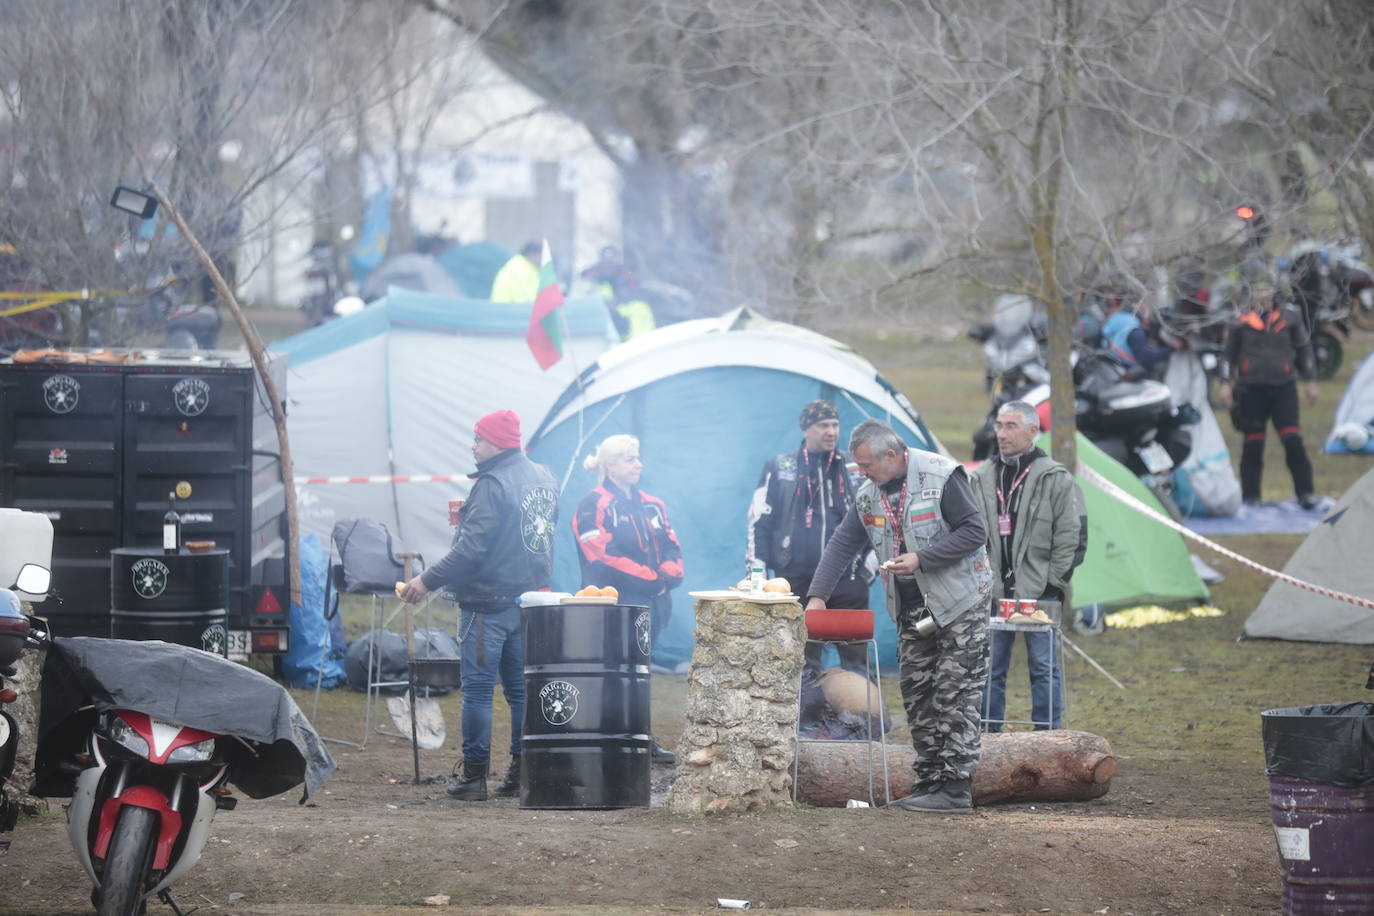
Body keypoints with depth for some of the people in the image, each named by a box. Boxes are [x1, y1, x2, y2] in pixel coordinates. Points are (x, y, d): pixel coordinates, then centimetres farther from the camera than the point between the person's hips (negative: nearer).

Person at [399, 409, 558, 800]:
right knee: (521, 687, 12)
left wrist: (428, 580, -16)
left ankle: (473, 776, -2)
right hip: (531, 597, 8)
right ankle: (522, 772, 12)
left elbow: (472, 547, -21)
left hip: (488, 602, -8)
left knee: (477, 689, -3)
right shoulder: (544, 478, 11)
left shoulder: (492, 485, -16)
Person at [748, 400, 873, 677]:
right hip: (796, 579, -1)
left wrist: (872, 560, 7)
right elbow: (759, 521, 8)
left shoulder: (856, 470, 9)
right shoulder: (778, 469, 7)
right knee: (802, 663, 2)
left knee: (855, 656, 0)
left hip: (847, 578, 1)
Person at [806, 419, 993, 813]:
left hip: (959, 604, -7)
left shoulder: (941, 476, -16)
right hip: (912, 611, 7)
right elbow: (843, 543, 9)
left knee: (955, 698, -8)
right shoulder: (869, 494, 6)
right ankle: (928, 784, 11)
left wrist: (921, 559, -21)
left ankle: (955, 790, -9)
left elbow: (975, 532, -16)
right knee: (917, 697, 6)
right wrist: (818, 595, 0)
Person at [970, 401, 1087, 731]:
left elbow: (1072, 536, -2)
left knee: (1044, 667, -1)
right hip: (993, 593, 4)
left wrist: (1053, 580, -7)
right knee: (989, 669, 7)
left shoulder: (1055, 478, -2)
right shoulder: (982, 478, 12)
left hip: (1039, 593, -4)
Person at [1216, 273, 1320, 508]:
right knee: (1252, 444, 3)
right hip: (1251, 389, -1)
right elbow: (1228, 352, 6)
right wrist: (1225, 383, 0)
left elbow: (1304, 348, 13)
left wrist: (1310, 381, 14)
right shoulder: (1240, 318, -1)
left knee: (1293, 440, -9)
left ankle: (1305, 492, -4)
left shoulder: (1289, 315, 4)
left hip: (1283, 386, 1)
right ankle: (1250, 495, 11)